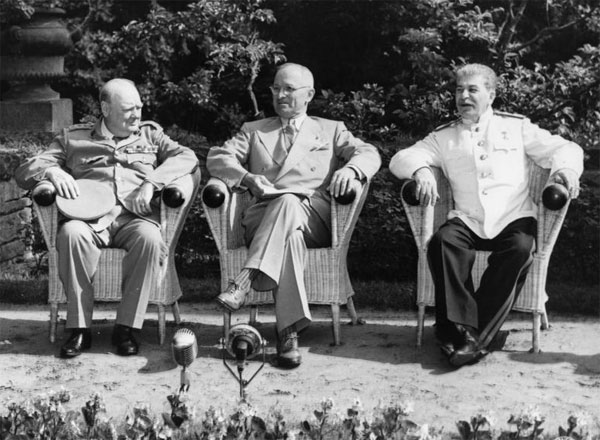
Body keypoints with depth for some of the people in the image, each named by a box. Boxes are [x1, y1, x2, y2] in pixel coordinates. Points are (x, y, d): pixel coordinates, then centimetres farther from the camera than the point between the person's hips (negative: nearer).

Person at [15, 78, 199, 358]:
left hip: (135, 217, 0)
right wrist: (52, 171, -6)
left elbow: (187, 157, 7)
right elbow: (24, 172, 18)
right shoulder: (74, 138, 21)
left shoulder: (150, 134, 23)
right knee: (71, 233, -35)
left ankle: (126, 327, -25)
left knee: (150, 239, -35)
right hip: (89, 216, 0)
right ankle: (79, 329, -26)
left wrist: (151, 182, -9)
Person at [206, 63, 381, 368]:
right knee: (291, 234, -37)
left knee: (288, 203, -37)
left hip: (314, 215, 0)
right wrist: (247, 178, -9)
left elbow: (369, 154, 10)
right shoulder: (254, 131, 29)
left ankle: (244, 283, -48)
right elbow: (217, 158, 13)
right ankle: (289, 331, -46)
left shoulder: (331, 130, 27)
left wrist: (349, 170, -15)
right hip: (263, 215, 1)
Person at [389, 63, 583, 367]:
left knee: (520, 247, -33)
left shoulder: (516, 127, 17)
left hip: (514, 219, -1)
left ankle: (479, 334, -30)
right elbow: (400, 159, 8)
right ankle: (462, 328, -31)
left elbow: (565, 149, 11)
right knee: (442, 241, -31)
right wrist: (420, 170, -17)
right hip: (467, 221, 1)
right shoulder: (443, 137, 18)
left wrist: (564, 169, -14)